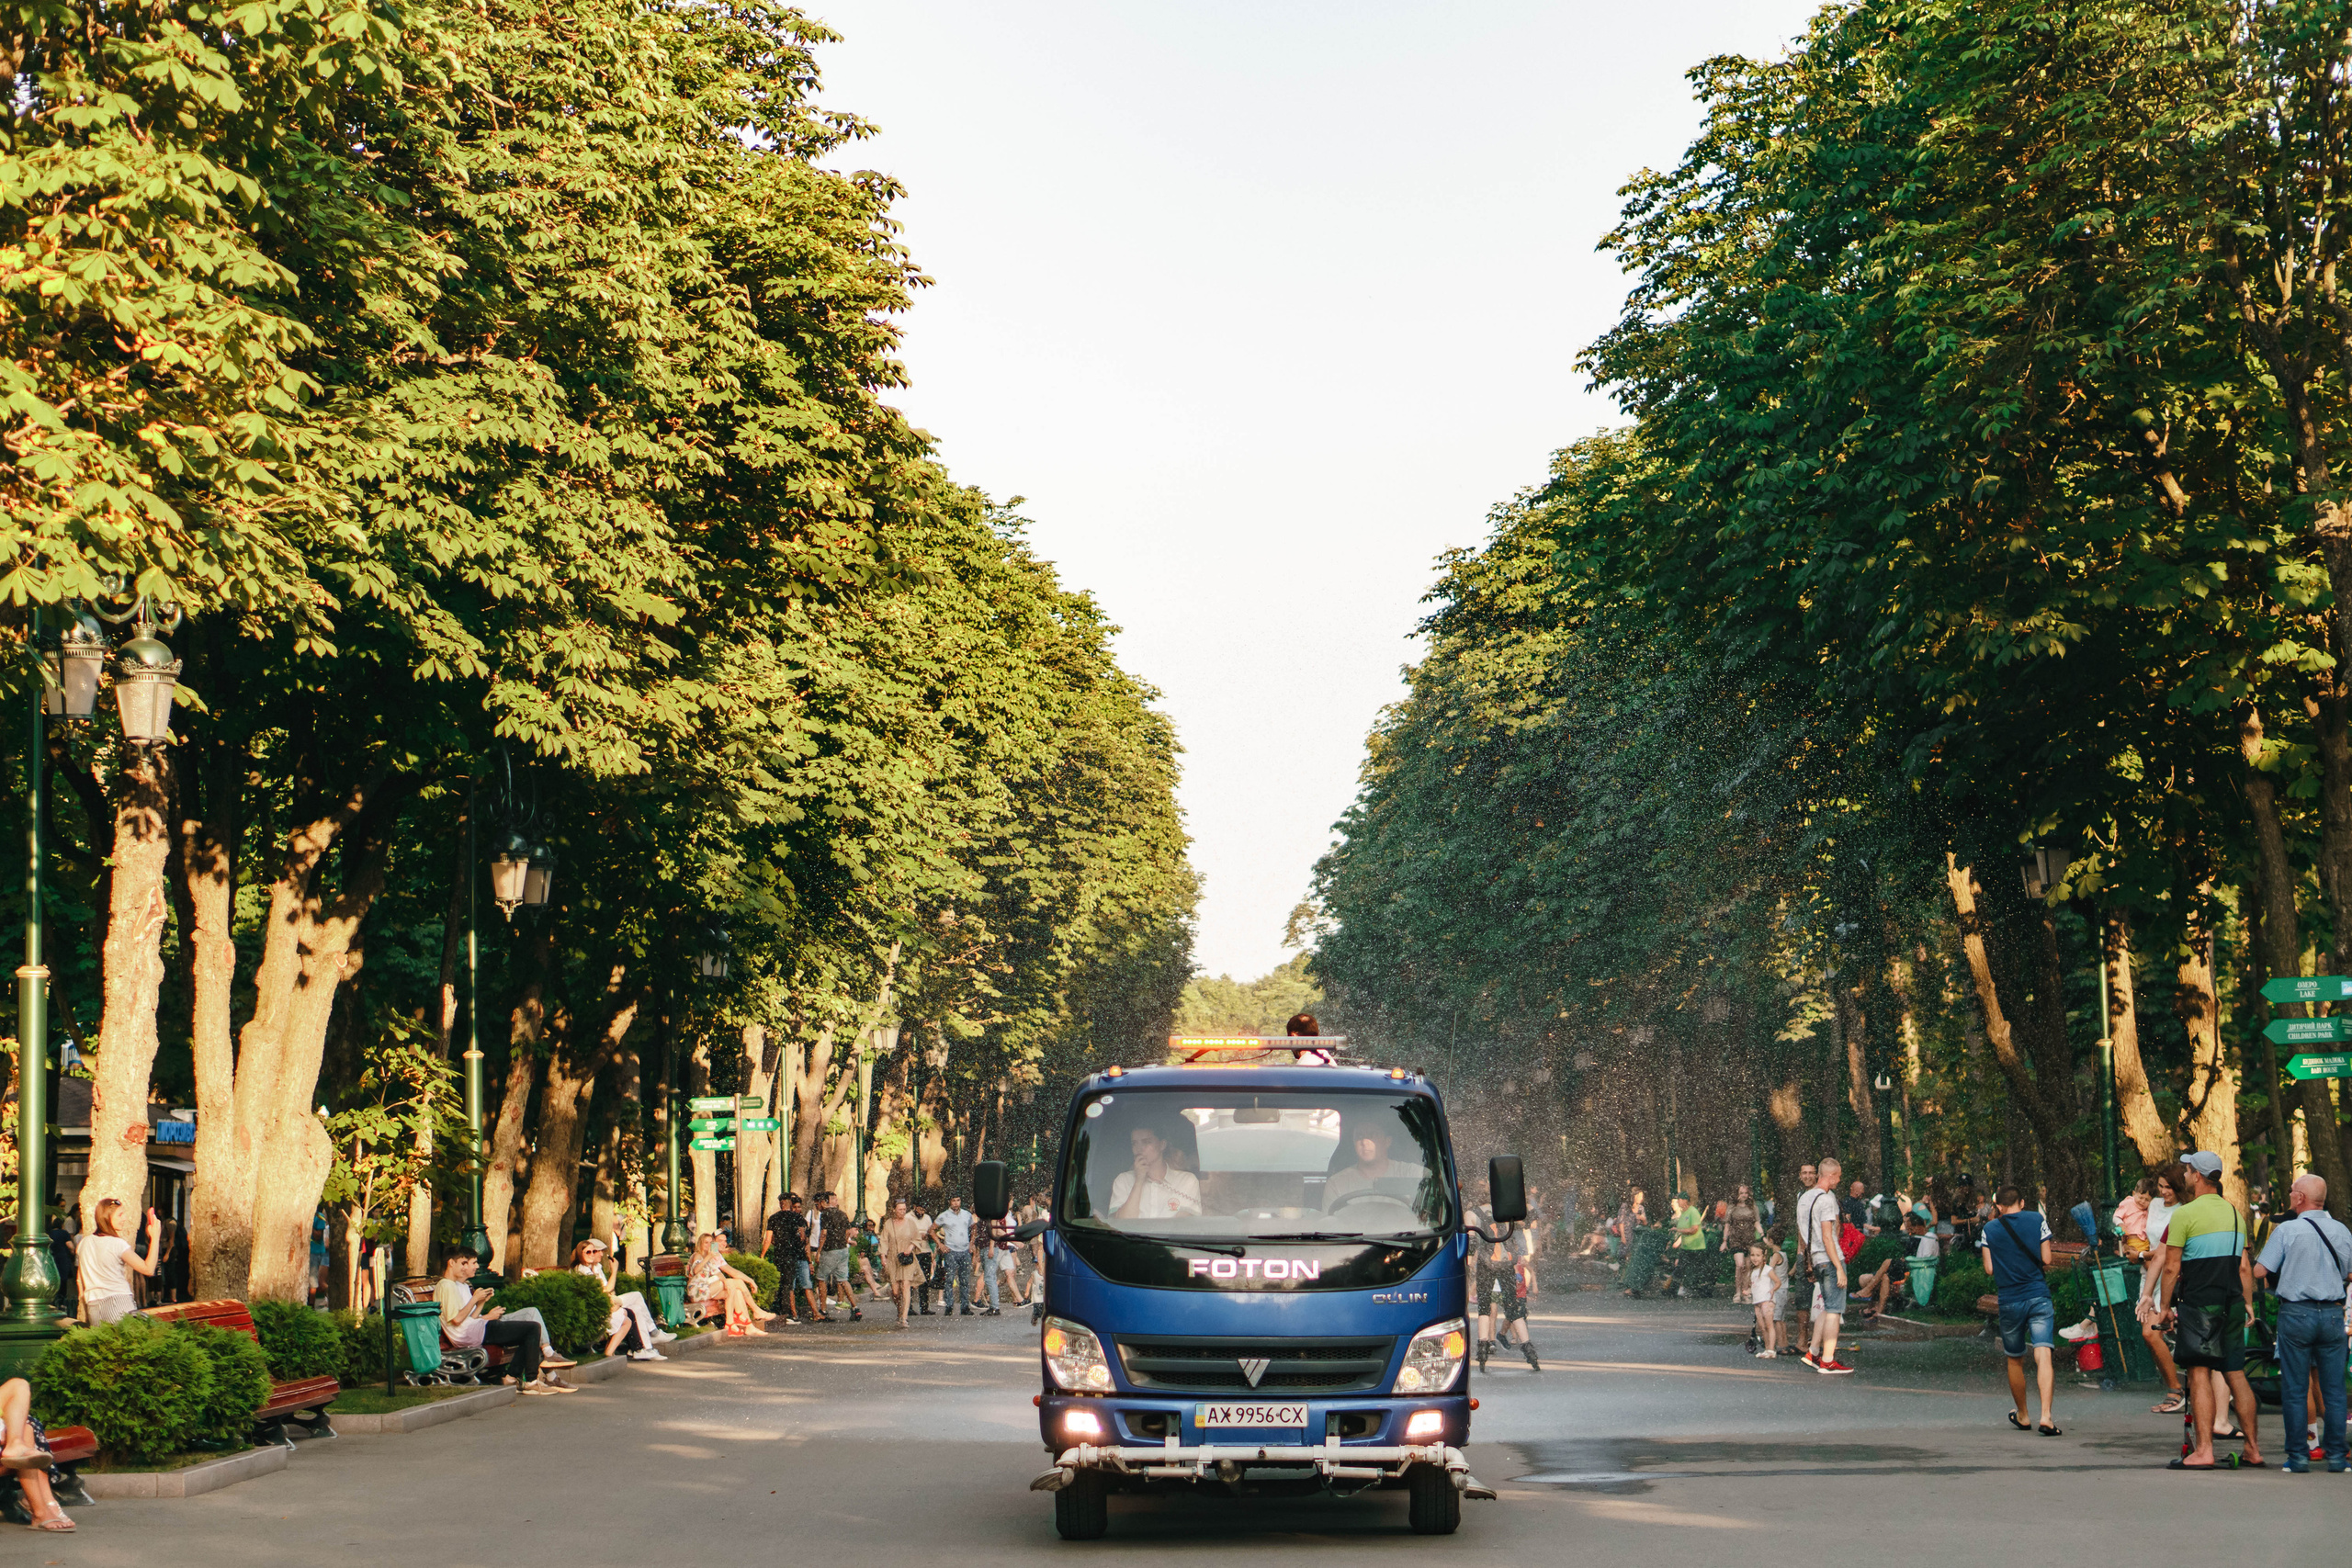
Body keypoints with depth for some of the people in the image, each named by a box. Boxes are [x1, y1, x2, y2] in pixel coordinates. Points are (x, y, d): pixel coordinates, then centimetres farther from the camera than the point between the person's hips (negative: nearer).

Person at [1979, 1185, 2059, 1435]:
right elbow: (2046, 1260, 1)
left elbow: (1989, 1269, 1)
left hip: (2009, 1300, 1)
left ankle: (2022, 1416, 32)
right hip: (2039, 1296, -1)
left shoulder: (1989, 1229, 3)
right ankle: (2046, 1416, -26)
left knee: (2015, 1360, 18)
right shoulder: (2037, 1220, 2)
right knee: (2043, 1356, -10)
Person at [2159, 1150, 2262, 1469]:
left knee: (2199, 1373, -7)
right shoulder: (2235, 1213, 12)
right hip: (2231, 1303, 6)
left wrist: (2165, 1305, -1)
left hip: (2198, 1302, -6)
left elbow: (2171, 1267, -9)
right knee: (2235, 1375, 11)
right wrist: (2248, 1304, 18)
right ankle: (2253, 1450, 14)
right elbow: (2244, 1266, 13)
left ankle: (2203, 1451, -13)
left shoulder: (2185, 1214, -8)